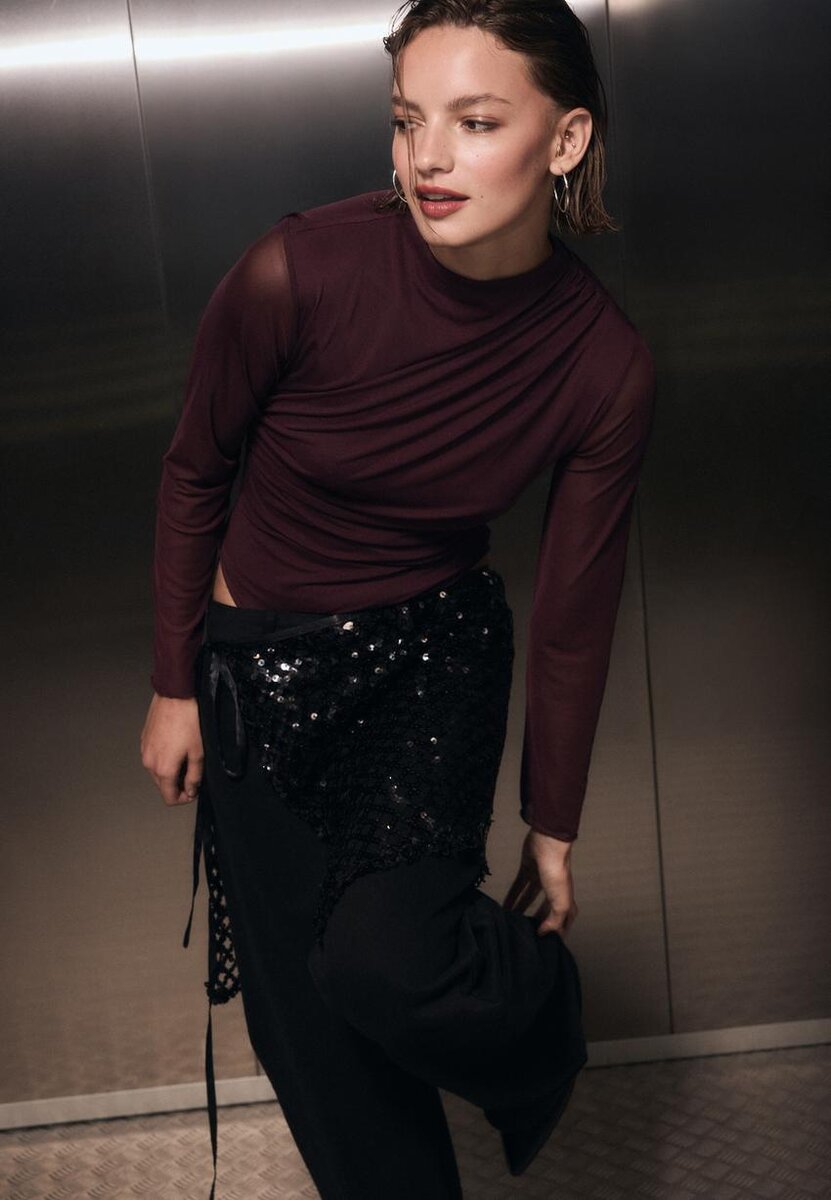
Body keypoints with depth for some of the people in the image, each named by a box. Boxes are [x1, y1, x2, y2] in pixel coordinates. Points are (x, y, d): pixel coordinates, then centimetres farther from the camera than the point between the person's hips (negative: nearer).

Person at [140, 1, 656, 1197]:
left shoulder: (605, 366, -16)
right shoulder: (298, 274, -23)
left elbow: (573, 617, -5)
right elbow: (194, 474, -5)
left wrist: (553, 829, 4)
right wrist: (175, 686, 1)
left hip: (438, 658, 0)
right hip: (264, 664, 1)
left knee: (385, 957, -22)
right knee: (302, 1009, 7)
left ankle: (538, 994, 13)